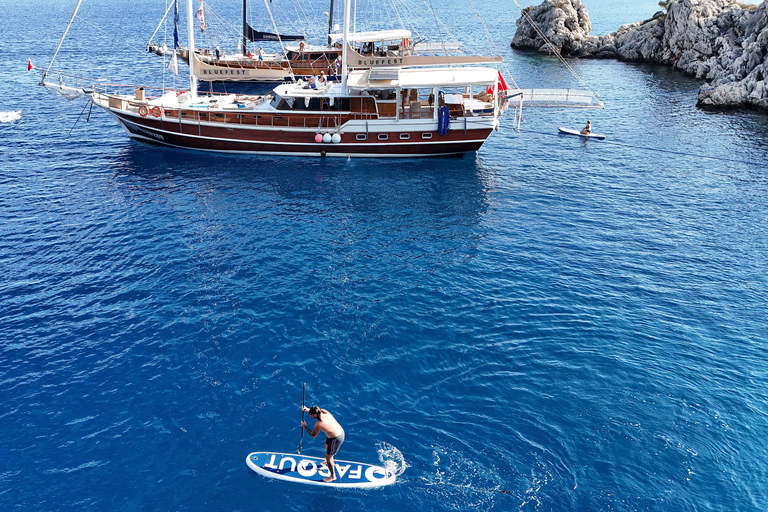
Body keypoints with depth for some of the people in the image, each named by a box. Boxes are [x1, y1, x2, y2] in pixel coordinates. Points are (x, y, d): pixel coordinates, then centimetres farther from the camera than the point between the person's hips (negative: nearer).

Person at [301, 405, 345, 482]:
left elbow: (313, 435, -10)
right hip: (341, 431, 9)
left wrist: (305, 426, -1)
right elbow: (315, 412, 16)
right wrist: (307, 409, -1)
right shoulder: (323, 411, -9)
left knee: (328, 457, 11)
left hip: (336, 439, -9)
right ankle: (329, 462, 61)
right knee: (326, 446, 34)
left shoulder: (318, 424, -28)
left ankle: (333, 476, 29)